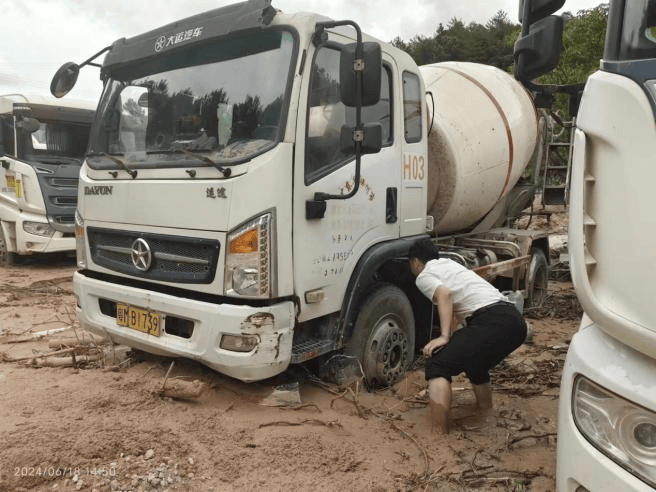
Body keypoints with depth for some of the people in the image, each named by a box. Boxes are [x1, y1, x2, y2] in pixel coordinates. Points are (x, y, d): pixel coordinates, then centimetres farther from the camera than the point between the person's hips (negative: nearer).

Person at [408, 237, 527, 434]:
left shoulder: (424, 276, 6)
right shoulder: (450, 263, 31)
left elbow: (444, 293, -15)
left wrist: (444, 337, -16)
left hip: (492, 321, -9)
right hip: (516, 321, 9)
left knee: (437, 364, -5)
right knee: (474, 363, 32)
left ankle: (439, 436, -9)